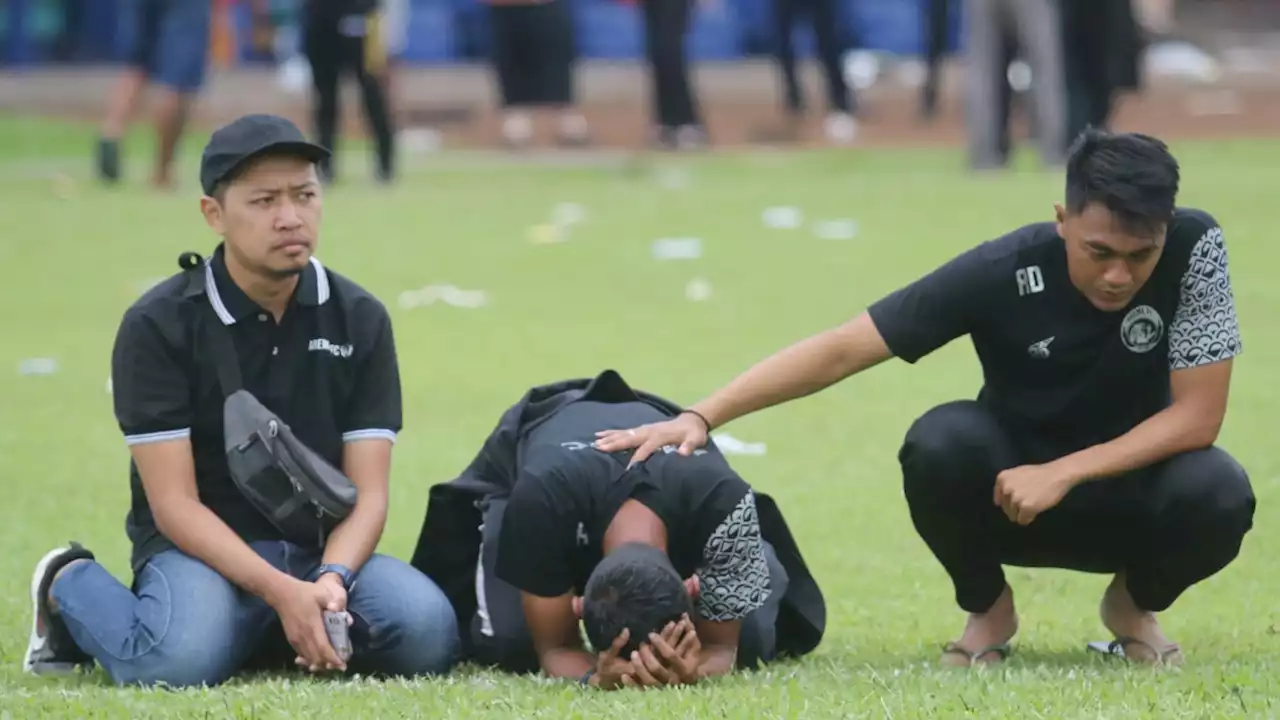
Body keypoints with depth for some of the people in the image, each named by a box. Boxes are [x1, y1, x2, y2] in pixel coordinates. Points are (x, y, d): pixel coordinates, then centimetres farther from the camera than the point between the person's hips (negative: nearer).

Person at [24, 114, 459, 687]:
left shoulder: (360, 321, 3)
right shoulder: (156, 326, -8)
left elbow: (367, 492, -1)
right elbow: (174, 503, -13)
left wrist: (331, 579, -24)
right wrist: (280, 592, -27)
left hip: (324, 548, 4)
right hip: (202, 549, -3)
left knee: (428, 633, -26)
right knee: (183, 659, -36)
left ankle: (274, 639, 6)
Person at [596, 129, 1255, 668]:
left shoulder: (1195, 249, -23)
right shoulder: (1001, 273, -25)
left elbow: (1197, 415, -21)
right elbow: (842, 350, -24)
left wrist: (1062, 473, -30)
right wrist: (700, 418, -34)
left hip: (1133, 487, 1)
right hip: (1010, 497, -1)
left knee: (1218, 496, -33)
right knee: (940, 444, -33)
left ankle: (1135, 604, 3)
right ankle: (987, 609, -2)